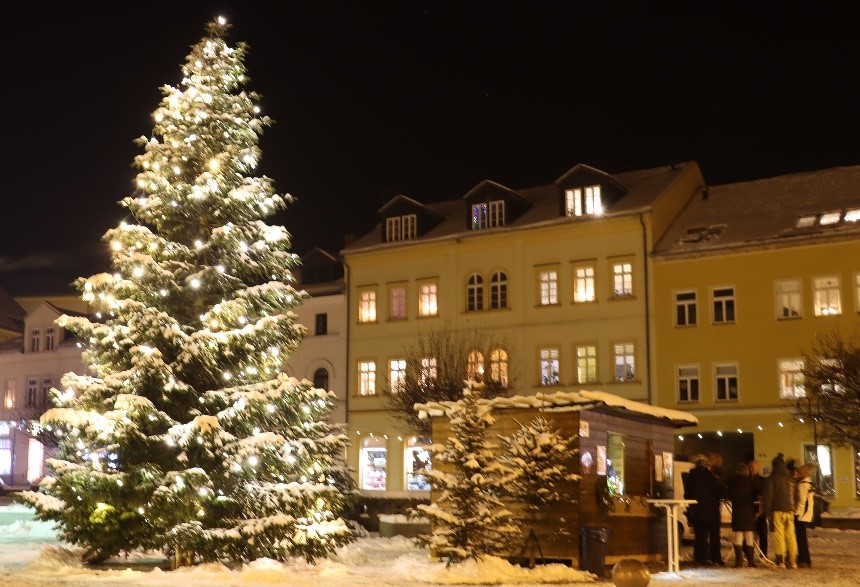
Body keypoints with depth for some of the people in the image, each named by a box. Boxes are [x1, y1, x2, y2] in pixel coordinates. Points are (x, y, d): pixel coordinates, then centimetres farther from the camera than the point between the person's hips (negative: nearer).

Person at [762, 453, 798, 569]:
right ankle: (792, 560, 7)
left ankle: (780, 560, -9)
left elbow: (767, 496, -7)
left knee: (779, 535, -5)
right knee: (791, 535, 7)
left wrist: (767, 511, -3)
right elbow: (794, 496, 19)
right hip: (789, 510, 5)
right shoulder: (790, 479, 14)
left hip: (777, 511, -5)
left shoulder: (772, 478, -4)